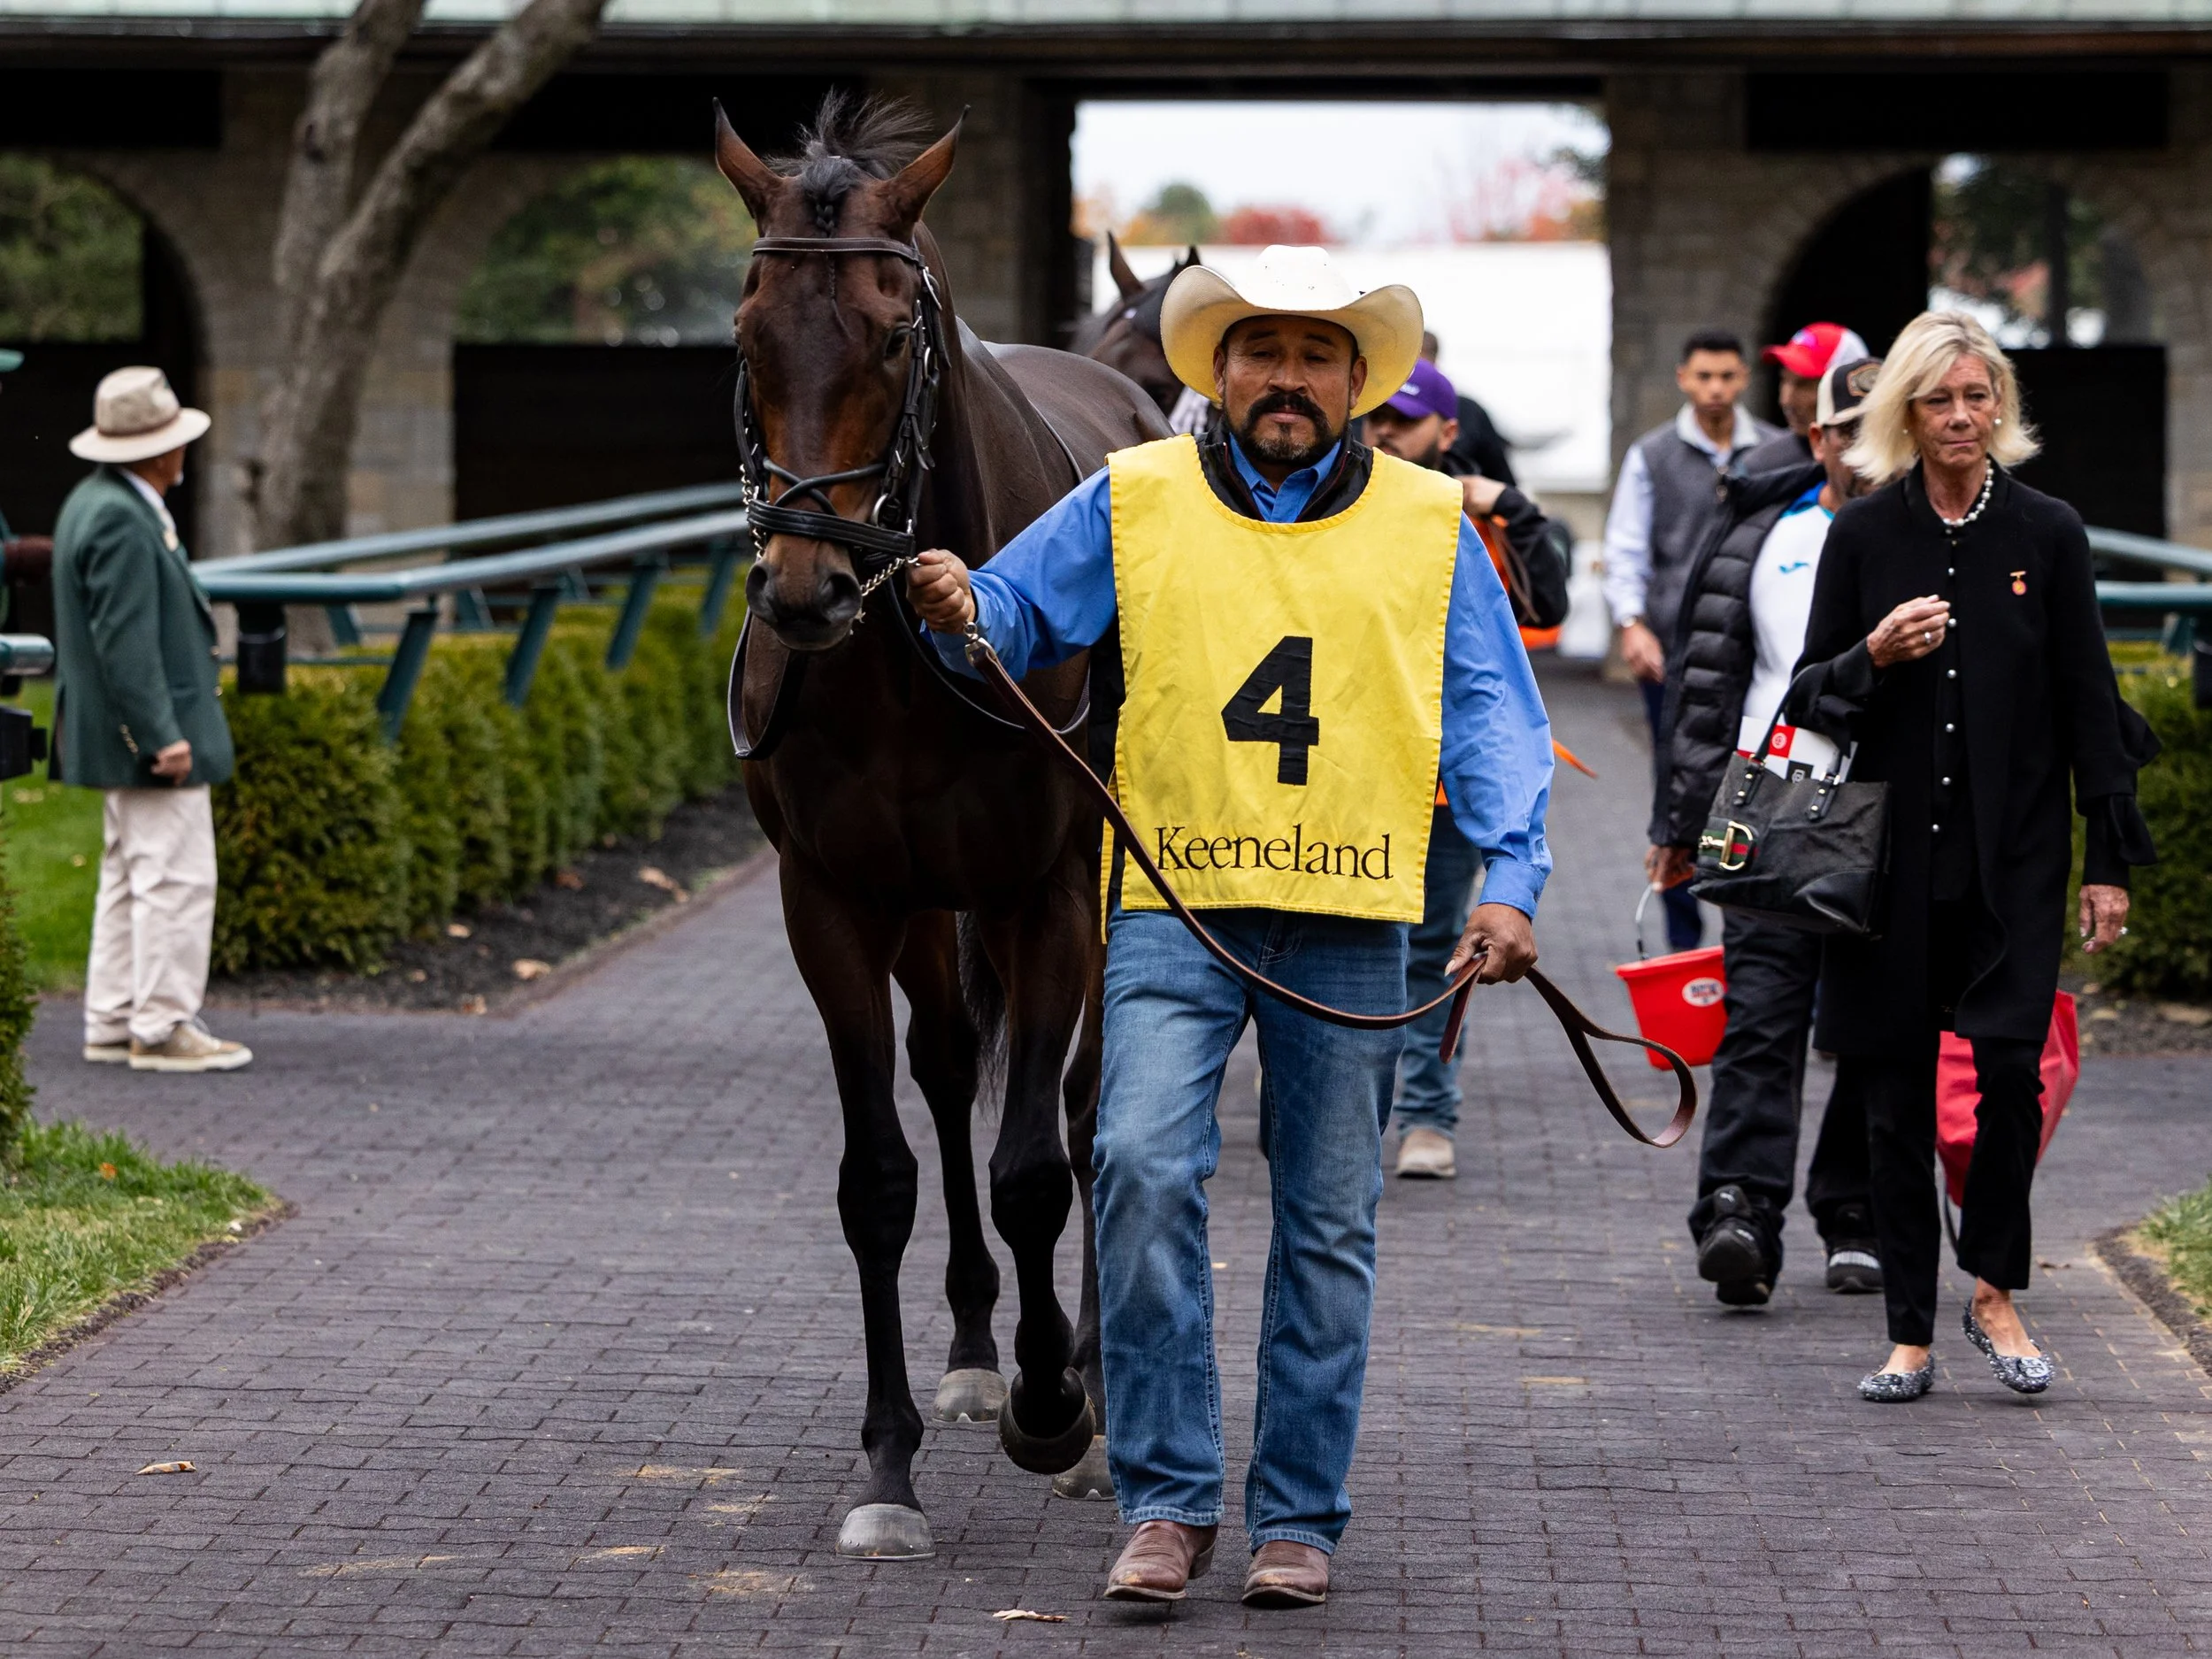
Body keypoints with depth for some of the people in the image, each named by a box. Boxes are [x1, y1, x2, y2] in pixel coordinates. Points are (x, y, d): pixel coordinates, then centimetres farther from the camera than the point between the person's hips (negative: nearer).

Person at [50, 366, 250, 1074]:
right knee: (176, 878, -8)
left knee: (129, 877, 14)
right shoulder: (122, 522, -19)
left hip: (127, 736, 11)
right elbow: (126, 640, -24)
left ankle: (113, 1024, 18)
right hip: (154, 726, -11)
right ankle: (161, 1029, -5)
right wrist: (164, 736, -23)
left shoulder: (95, 503, 14)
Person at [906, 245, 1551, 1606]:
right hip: (1175, 905, -1)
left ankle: (1297, 1516, 16)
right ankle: (1169, 1496, -8)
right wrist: (958, 610, -13)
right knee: (1144, 1165, -18)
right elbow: (1016, 617, 11)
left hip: (1350, 924, 1)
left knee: (1329, 1225, 6)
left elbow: (1492, 715, 7)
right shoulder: (1133, 502, 7)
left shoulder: (1429, 525, 9)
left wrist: (1511, 879, -4)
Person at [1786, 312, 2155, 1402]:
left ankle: (1994, 1290, 5)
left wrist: (2111, 860, 1)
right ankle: (1909, 1333, 11)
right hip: (1893, 851, 1)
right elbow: (1812, 696, 7)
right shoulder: (1864, 535, 3)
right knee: (1897, 1095, 3)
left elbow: (2088, 699, 4)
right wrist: (1874, 657, -15)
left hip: (2015, 852, -1)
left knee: (2011, 1062, -15)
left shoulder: (2046, 534, 3)